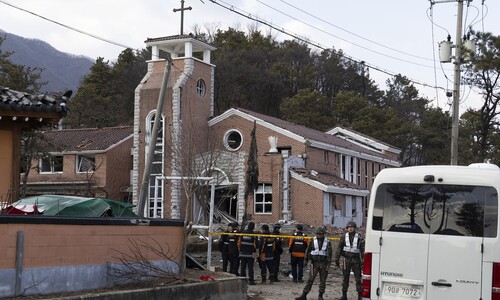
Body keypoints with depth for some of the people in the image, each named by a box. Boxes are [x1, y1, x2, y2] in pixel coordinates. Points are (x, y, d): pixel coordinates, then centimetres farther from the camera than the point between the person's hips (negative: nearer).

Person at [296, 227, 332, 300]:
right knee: (310, 279, -4)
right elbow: (308, 250, 5)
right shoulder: (312, 241, 1)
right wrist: (306, 260, 2)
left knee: (323, 280, 4)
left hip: (324, 263, 0)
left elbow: (329, 253, -4)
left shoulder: (327, 242, -1)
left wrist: (328, 264, -10)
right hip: (315, 263, 0)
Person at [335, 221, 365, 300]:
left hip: (356, 260, -1)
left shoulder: (359, 238, 1)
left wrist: (363, 261, -8)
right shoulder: (344, 237, 6)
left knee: (358, 278, -2)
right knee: (345, 278, 6)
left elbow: (363, 250, 0)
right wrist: (337, 260, 2)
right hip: (346, 260, 2)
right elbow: (339, 249, 7)